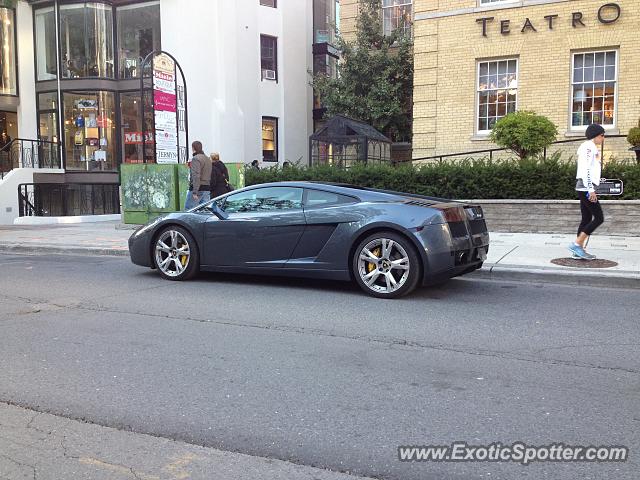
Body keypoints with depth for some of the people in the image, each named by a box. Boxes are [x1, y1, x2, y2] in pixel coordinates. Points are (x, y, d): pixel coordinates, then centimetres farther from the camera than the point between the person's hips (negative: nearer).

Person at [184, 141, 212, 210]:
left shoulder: (196, 158, -10)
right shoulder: (208, 159, 17)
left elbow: (196, 176, -19)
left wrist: (195, 192, -22)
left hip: (198, 189, -8)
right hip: (207, 188, 8)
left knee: (188, 209, -2)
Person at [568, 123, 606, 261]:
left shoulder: (591, 148, 22)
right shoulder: (588, 147, -9)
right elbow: (586, 169, -19)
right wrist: (591, 190, -22)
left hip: (584, 189, 10)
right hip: (586, 188, -10)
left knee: (587, 219, 9)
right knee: (599, 218, -10)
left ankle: (579, 251, 8)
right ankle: (577, 244, -11)